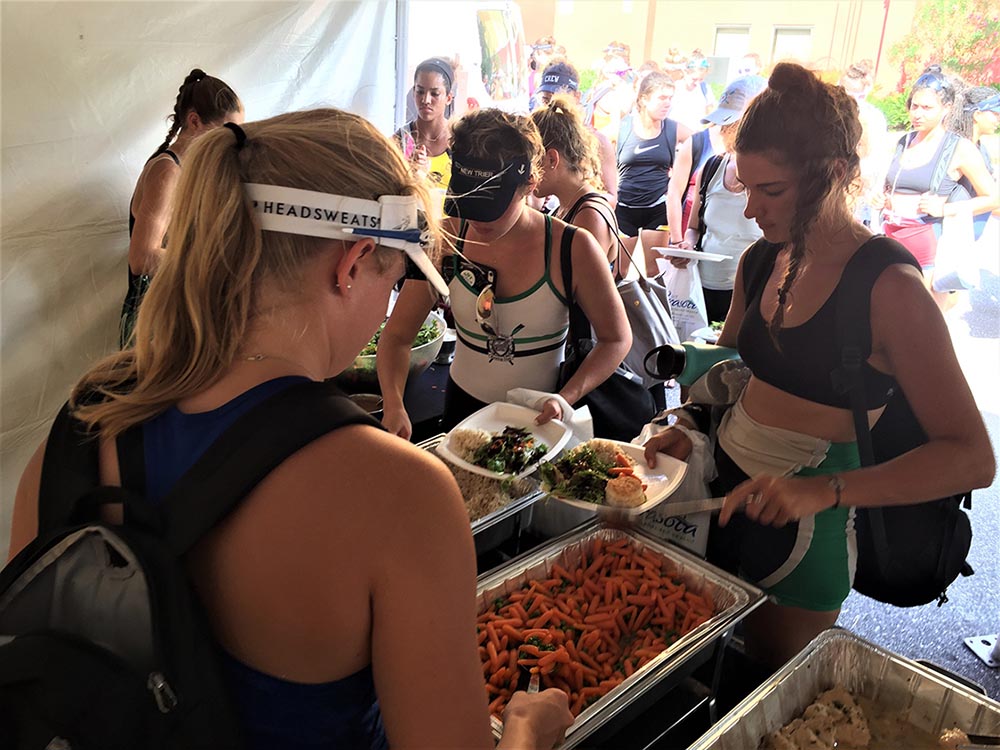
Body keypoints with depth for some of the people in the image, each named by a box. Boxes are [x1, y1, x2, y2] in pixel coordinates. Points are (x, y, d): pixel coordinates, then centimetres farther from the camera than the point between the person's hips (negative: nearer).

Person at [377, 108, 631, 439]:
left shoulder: (574, 249, -15)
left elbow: (617, 339, -5)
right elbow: (397, 335, -5)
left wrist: (566, 398, -18)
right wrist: (394, 404, -22)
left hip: (539, 419, -1)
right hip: (464, 407, 2)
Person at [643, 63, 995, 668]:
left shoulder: (890, 287, -19)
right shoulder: (761, 261, 0)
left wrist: (826, 490, -33)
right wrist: (691, 427, -1)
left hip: (804, 528, -6)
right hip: (727, 486, 6)